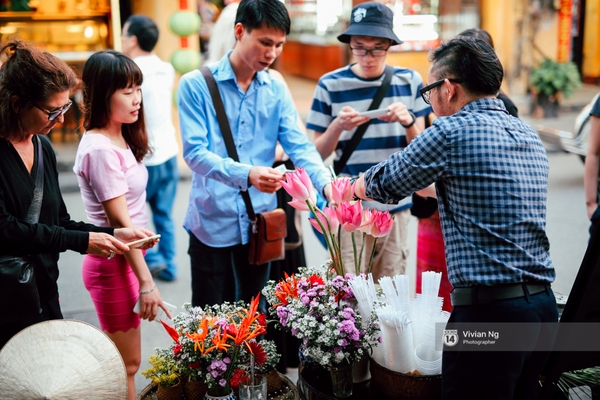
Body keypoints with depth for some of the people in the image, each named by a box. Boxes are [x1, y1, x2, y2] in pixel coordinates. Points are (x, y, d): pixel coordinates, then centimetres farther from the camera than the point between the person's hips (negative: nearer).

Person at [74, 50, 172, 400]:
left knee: (126, 362, 18)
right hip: (114, 264, -9)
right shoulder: (100, 149, -19)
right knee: (127, 365, 3)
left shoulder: (121, 140, 8)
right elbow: (119, 221, -20)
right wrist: (146, 281, -18)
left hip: (127, 257, 9)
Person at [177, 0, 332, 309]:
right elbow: (195, 153, -17)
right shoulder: (196, 85, -9)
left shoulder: (276, 91, 4)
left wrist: (326, 183, -25)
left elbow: (299, 146, -5)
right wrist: (246, 175, -34)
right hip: (212, 222, -3)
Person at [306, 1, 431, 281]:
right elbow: (318, 153, 1)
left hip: (396, 207, 2)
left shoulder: (409, 81, 3)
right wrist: (337, 126, -18)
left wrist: (408, 122, -13)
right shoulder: (330, 85, -3)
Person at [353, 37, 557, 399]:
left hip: (490, 310, -8)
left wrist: (354, 186, 24)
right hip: (543, 305, 8)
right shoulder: (530, 136, 13)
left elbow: (385, 182, 3)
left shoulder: (451, 132, -11)